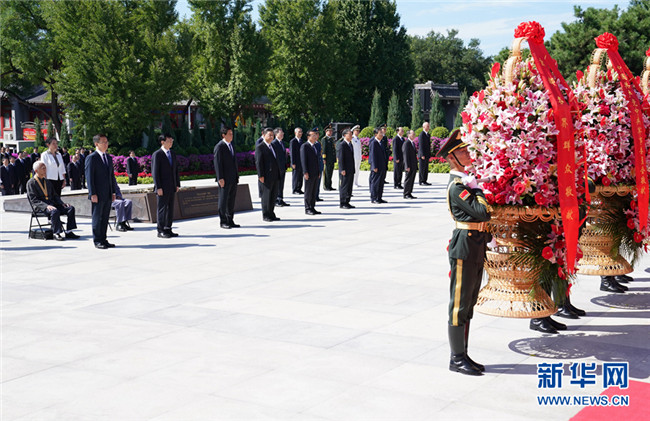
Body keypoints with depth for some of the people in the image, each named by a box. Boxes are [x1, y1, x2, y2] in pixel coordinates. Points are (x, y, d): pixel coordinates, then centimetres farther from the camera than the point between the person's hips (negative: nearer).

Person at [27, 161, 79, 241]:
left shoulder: (47, 182, 22)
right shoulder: (31, 183, 0)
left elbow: (55, 195, 23)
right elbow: (34, 200, -10)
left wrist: (62, 203, 2)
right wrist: (46, 206, -25)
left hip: (52, 204, 7)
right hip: (40, 207, -7)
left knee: (71, 208, -14)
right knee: (55, 211, -37)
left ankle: (68, 232, -14)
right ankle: (57, 233, -28)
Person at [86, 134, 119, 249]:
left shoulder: (109, 157, 16)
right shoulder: (91, 158, -7)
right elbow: (89, 177, -11)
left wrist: (113, 192, 14)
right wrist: (92, 194, -16)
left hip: (108, 195, 7)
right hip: (98, 195, -7)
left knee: (105, 218, 10)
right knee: (97, 218, 0)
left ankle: (103, 240, 17)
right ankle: (97, 241, 6)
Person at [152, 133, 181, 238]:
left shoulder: (173, 153, 14)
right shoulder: (157, 155, -8)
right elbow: (155, 172, -11)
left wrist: (177, 184, 12)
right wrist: (158, 187, -16)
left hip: (172, 187, 7)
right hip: (162, 188, -7)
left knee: (170, 208, 10)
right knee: (162, 209, -3)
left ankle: (168, 229, 17)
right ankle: (161, 231, 3)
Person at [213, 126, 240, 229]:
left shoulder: (231, 145, 15)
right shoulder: (219, 147, -10)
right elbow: (217, 163, -14)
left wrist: (237, 175, 16)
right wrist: (220, 178, -19)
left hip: (233, 178, 8)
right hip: (224, 179, -8)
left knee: (232, 200, 11)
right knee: (223, 200, -1)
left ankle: (230, 220, 18)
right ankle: (223, 222, 4)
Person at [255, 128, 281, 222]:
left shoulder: (272, 147, 18)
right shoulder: (260, 147, -7)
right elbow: (258, 162, -12)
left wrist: (278, 174, 18)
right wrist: (261, 176, -18)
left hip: (275, 176, 8)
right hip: (266, 177, -8)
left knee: (274, 195, 10)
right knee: (266, 195, -1)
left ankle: (271, 214, 19)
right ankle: (265, 215, 8)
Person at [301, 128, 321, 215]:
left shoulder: (315, 146, 16)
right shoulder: (304, 146, -8)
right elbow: (303, 160, -13)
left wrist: (318, 172, 16)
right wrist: (305, 172, -18)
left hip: (315, 173, 8)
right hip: (309, 173, -8)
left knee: (314, 192, 10)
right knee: (308, 192, -2)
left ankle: (312, 208, 16)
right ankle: (307, 209, 4)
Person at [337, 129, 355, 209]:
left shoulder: (350, 144, 16)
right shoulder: (342, 144, -11)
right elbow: (340, 158, -15)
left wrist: (353, 169, 17)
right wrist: (342, 169, -20)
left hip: (351, 170, 8)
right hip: (345, 171, -8)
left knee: (349, 187, 11)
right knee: (343, 187, -3)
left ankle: (347, 202, 17)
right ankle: (342, 204, 2)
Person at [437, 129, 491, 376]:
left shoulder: (467, 181, 14)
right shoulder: (457, 186, -15)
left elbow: (483, 214, 23)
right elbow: (482, 212, -23)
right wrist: (478, 189, -10)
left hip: (477, 247, 10)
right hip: (465, 246, -10)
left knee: (469, 302, 14)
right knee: (460, 303, -2)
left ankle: (463, 355, 22)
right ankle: (457, 358, 5)